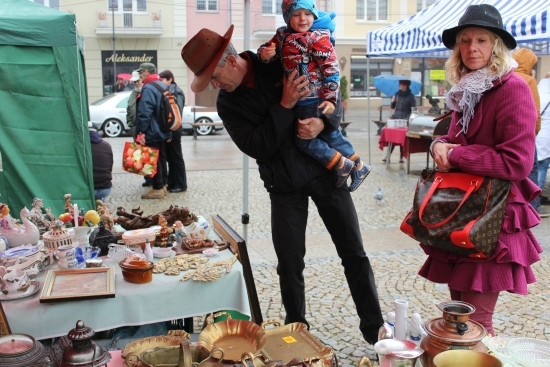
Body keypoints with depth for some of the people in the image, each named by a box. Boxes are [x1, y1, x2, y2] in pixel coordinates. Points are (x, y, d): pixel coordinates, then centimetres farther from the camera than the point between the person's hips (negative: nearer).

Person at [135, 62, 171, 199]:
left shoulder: (148, 88, -17)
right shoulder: (163, 86, 13)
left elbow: (144, 112, -24)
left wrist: (142, 131, -23)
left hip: (152, 132, -9)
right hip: (162, 131, 9)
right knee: (161, 158, 15)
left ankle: (157, 189, 0)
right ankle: (162, 185, 22)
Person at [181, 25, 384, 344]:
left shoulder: (280, 65, -6)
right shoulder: (228, 105, 0)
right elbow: (257, 147, -13)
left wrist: (323, 122, -20)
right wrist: (285, 106, -22)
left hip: (325, 170, -1)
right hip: (285, 186, 2)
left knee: (354, 253, 3)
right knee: (290, 265, 3)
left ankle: (375, 329, 15)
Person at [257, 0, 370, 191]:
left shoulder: (318, 38, -15)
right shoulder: (282, 35, 7)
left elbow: (331, 68, -18)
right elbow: (267, 48, 15)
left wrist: (330, 98, -22)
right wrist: (264, 53, -11)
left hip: (315, 99, -8)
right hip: (301, 99, 8)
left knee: (304, 138, -4)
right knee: (329, 134, 17)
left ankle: (341, 164, 10)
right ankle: (357, 166, 30)